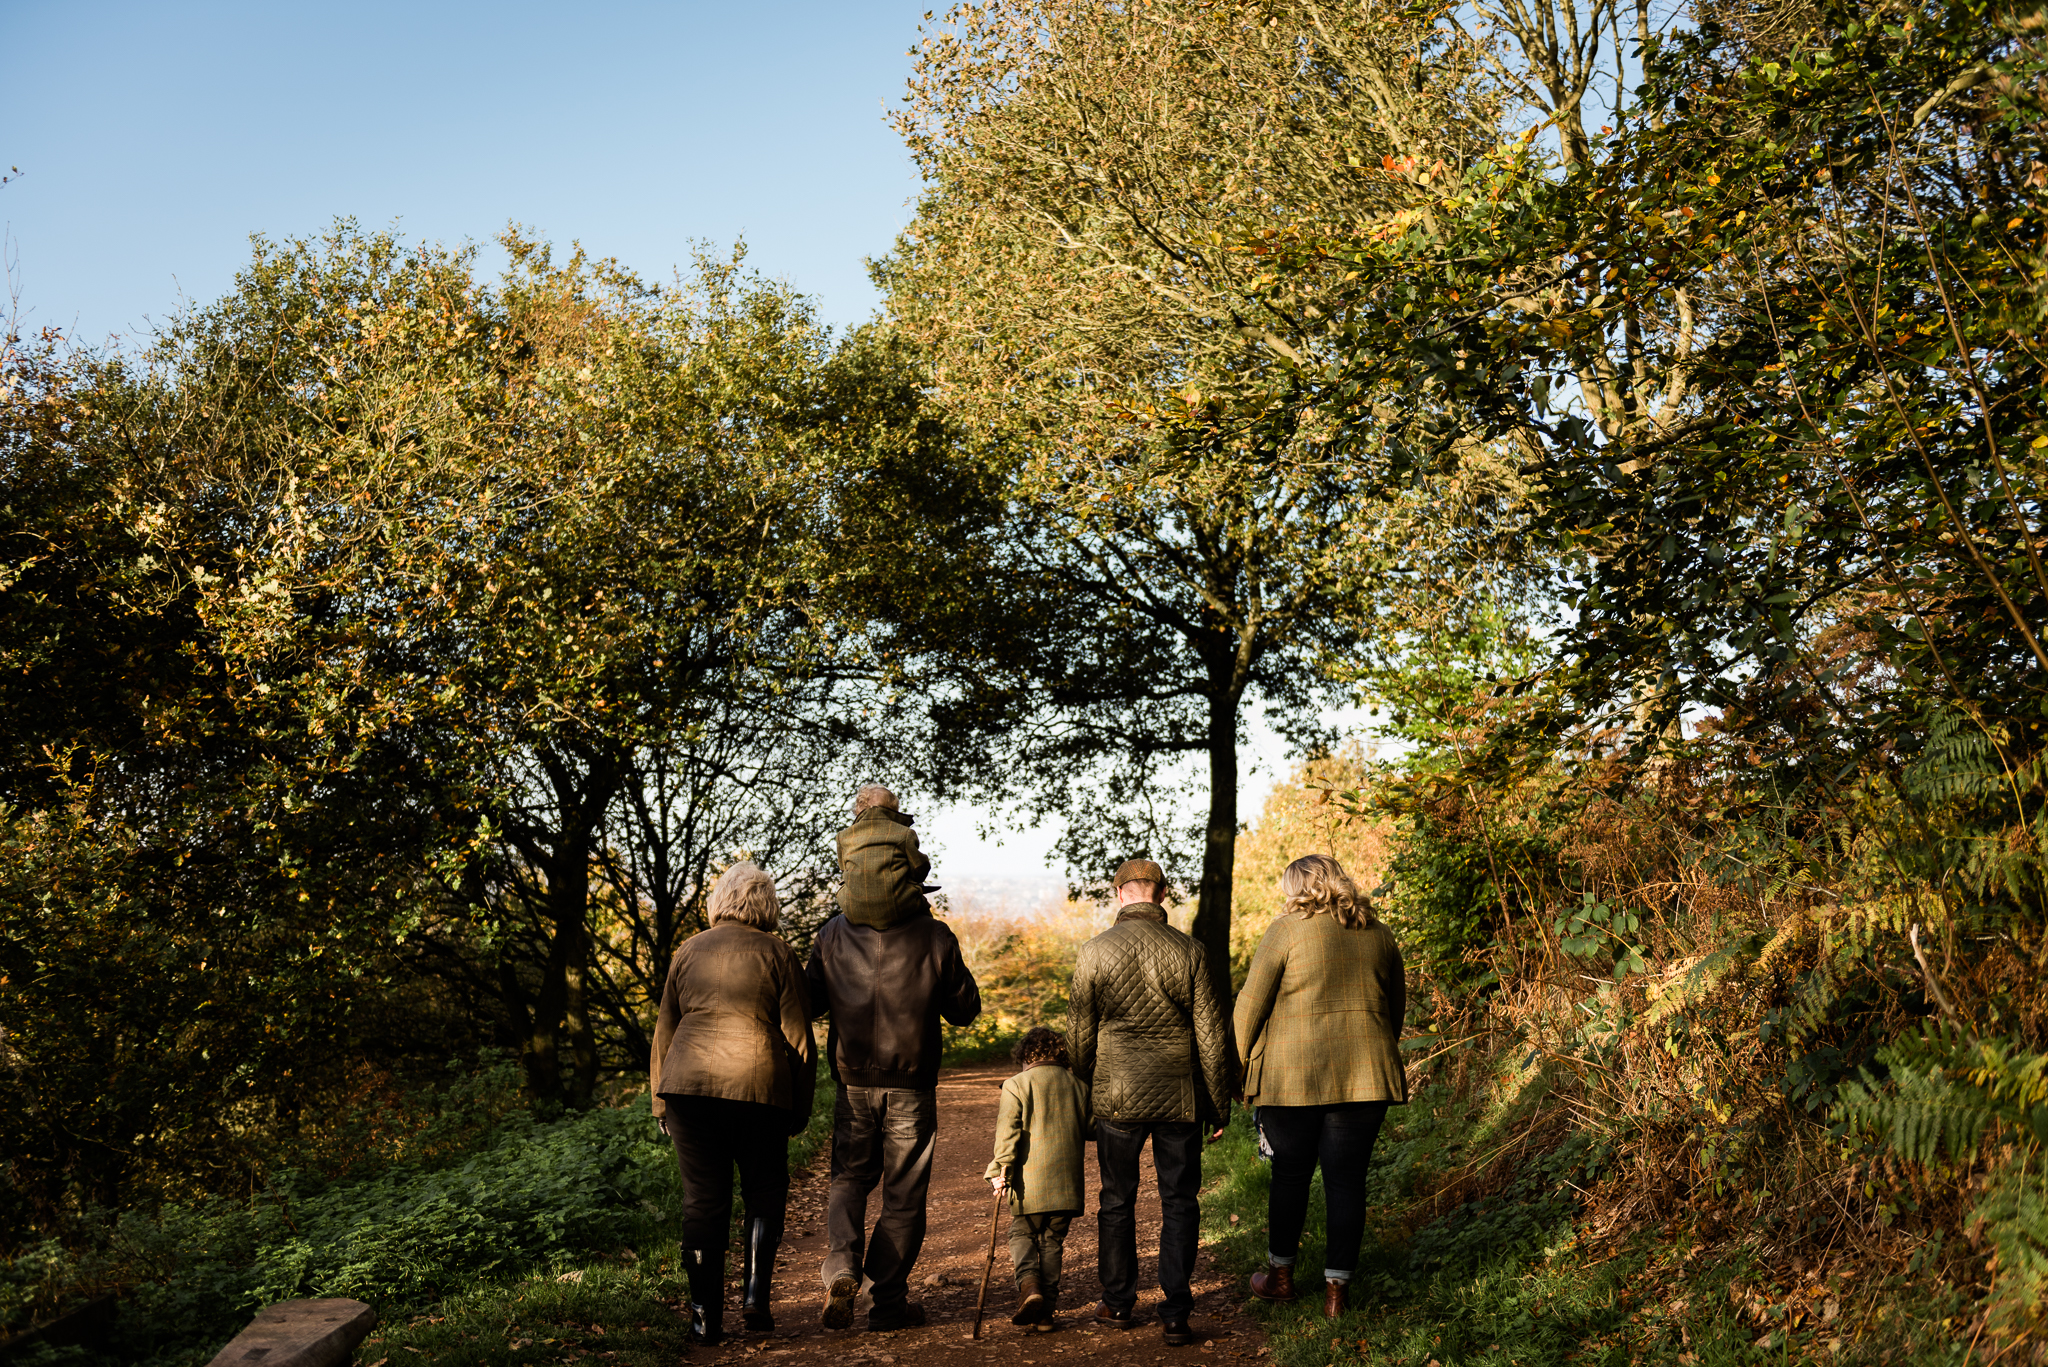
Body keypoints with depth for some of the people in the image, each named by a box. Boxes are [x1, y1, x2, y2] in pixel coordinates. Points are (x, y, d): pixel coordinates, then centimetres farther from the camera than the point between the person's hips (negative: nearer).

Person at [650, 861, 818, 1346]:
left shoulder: (689, 951, 12)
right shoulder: (779, 956, 4)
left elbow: (664, 1033, 13)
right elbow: (798, 1039, 2)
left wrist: (660, 1103, 19)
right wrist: (800, 1108, 10)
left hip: (689, 1085, 2)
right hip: (759, 1088, -2)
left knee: (703, 1200, 7)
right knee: (765, 1191, 16)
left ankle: (706, 1316, 8)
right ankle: (755, 1291, 6)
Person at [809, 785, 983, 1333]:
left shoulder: (832, 937, -3)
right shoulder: (934, 938, -9)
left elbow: (808, 1003, 6)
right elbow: (965, 1009, -1)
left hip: (853, 1083, 2)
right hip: (912, 1086, -2)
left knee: (848, 1180, 18)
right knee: (903, 1191, 9)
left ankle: (841, 1272, -3)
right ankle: (888, 1301, 13)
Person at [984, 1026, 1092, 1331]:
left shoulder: (1016, 1085, -3)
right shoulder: (1077, 1086, 8)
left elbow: (1008, 1132, -12)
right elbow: (1091, 1129, 15)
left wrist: (1001, 1169, -10)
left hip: (1030, 1182, -3)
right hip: (1067, 1182, 3)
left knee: (1023, 1235, 12)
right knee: (1053, 1241, 12)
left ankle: (1028, 1283, -14)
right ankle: (1046, 1309, 10)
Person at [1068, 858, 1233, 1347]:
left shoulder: (1094, 952, -5)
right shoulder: (1186, 950, -6)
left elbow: (1079, 1036, 0)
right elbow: (1211, 1036, -3)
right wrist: (1219, 1104, 7)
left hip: (1116, 1097, 0)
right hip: (1180, 1099, 0)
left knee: (1117, 1202, 14)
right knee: (1179, 1203, 9)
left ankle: (1119, 1305, 24)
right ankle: (1175, 1312, 8)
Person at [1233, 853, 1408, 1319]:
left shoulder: (1288, 930, -3)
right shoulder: (1379, 935, 11)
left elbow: (1250, 1004, -3)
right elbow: (1398, 1004, 20)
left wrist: (1242, 1062, 9)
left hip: (1292, 1074, -3)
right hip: (1365, 1074, 3)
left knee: (1291, 1175, 11)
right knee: (1347, 1180, 7)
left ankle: (1281, 1274, 25)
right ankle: (1337, 1288, 10)